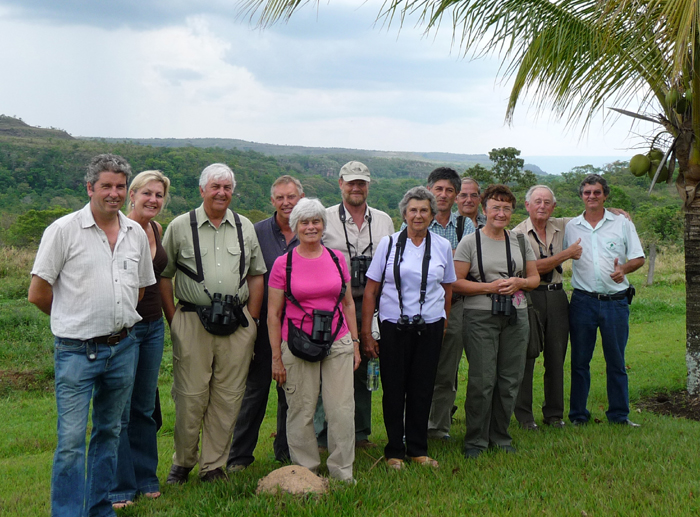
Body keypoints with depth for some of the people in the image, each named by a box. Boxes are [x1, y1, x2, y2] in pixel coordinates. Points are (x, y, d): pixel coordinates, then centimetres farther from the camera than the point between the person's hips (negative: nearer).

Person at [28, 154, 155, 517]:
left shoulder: (136, 233, 7)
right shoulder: (63, 230, -8)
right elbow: (38, 293, -5)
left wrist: (117, 320, 13)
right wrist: (76, 319, 5)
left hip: (123, 348, 5)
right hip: (77, 351, -5)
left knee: (109, 433, 16)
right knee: (71, 441, -6)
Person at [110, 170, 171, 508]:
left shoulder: (157, 230, 9)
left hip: (153, 326, 7)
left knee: (145, 408, 15)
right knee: (120, 412, 0)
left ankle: (146, 479, 27)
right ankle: (120, 488, 11)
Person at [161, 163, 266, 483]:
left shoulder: (245, 228, 12)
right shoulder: (180, 226, 3)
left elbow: (256, 275, 16)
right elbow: (163, 275, 5)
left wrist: (251, 317, 9)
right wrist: (173, 318, -1)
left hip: (237, 325, 3)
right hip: (192, 323, -2)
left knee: (228, 397, 5)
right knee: (190, 396, -1)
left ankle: (214, 465, 17)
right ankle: (183, 462, 18)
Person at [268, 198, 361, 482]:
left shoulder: (336, 258, 8)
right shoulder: (283, 263, -1)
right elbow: (273, 314, 1)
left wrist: (355, 342, 12)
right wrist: (276, 357, -2)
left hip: (338, 343, 2)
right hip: (297, 346, -2)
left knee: (342, 411, 1)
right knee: (301, 412, 3)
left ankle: (343, 474, 15)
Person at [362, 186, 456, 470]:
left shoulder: (442, 246, 6)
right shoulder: (388, 243, -1)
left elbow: (447, 288, 17)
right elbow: (370, 290, 0)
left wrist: (443, 324, 14)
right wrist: (366, 334, -4)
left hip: (430, 327, 2)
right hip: (393, 326, -2)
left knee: (423, 389, 7)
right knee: (394, 389, 3)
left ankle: (418, 449, 22)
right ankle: (394, 451, 18)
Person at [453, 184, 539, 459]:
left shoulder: (520, 241, 14)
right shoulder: (470, 242, 0)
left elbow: (535, 277, 18)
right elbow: (456, 283, -6)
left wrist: (518, 283, -4)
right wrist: (491, 286, -13)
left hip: (516, 316, 4)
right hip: (481, 316, -4)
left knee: (510, 380, 6)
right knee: (482, 380, -6)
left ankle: (500, 437, 20)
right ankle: (475, 441, 7)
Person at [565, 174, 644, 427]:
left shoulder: (622, 223, 5)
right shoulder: (571, 227, 8)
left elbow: (638, 257, 4)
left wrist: (624, 268, -14)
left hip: (616, 301, 0)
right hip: (583, 301, 1)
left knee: (616, 361, 6)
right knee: (579, 361, 6)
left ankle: (619, 414, 19)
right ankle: (578, 415, 17)